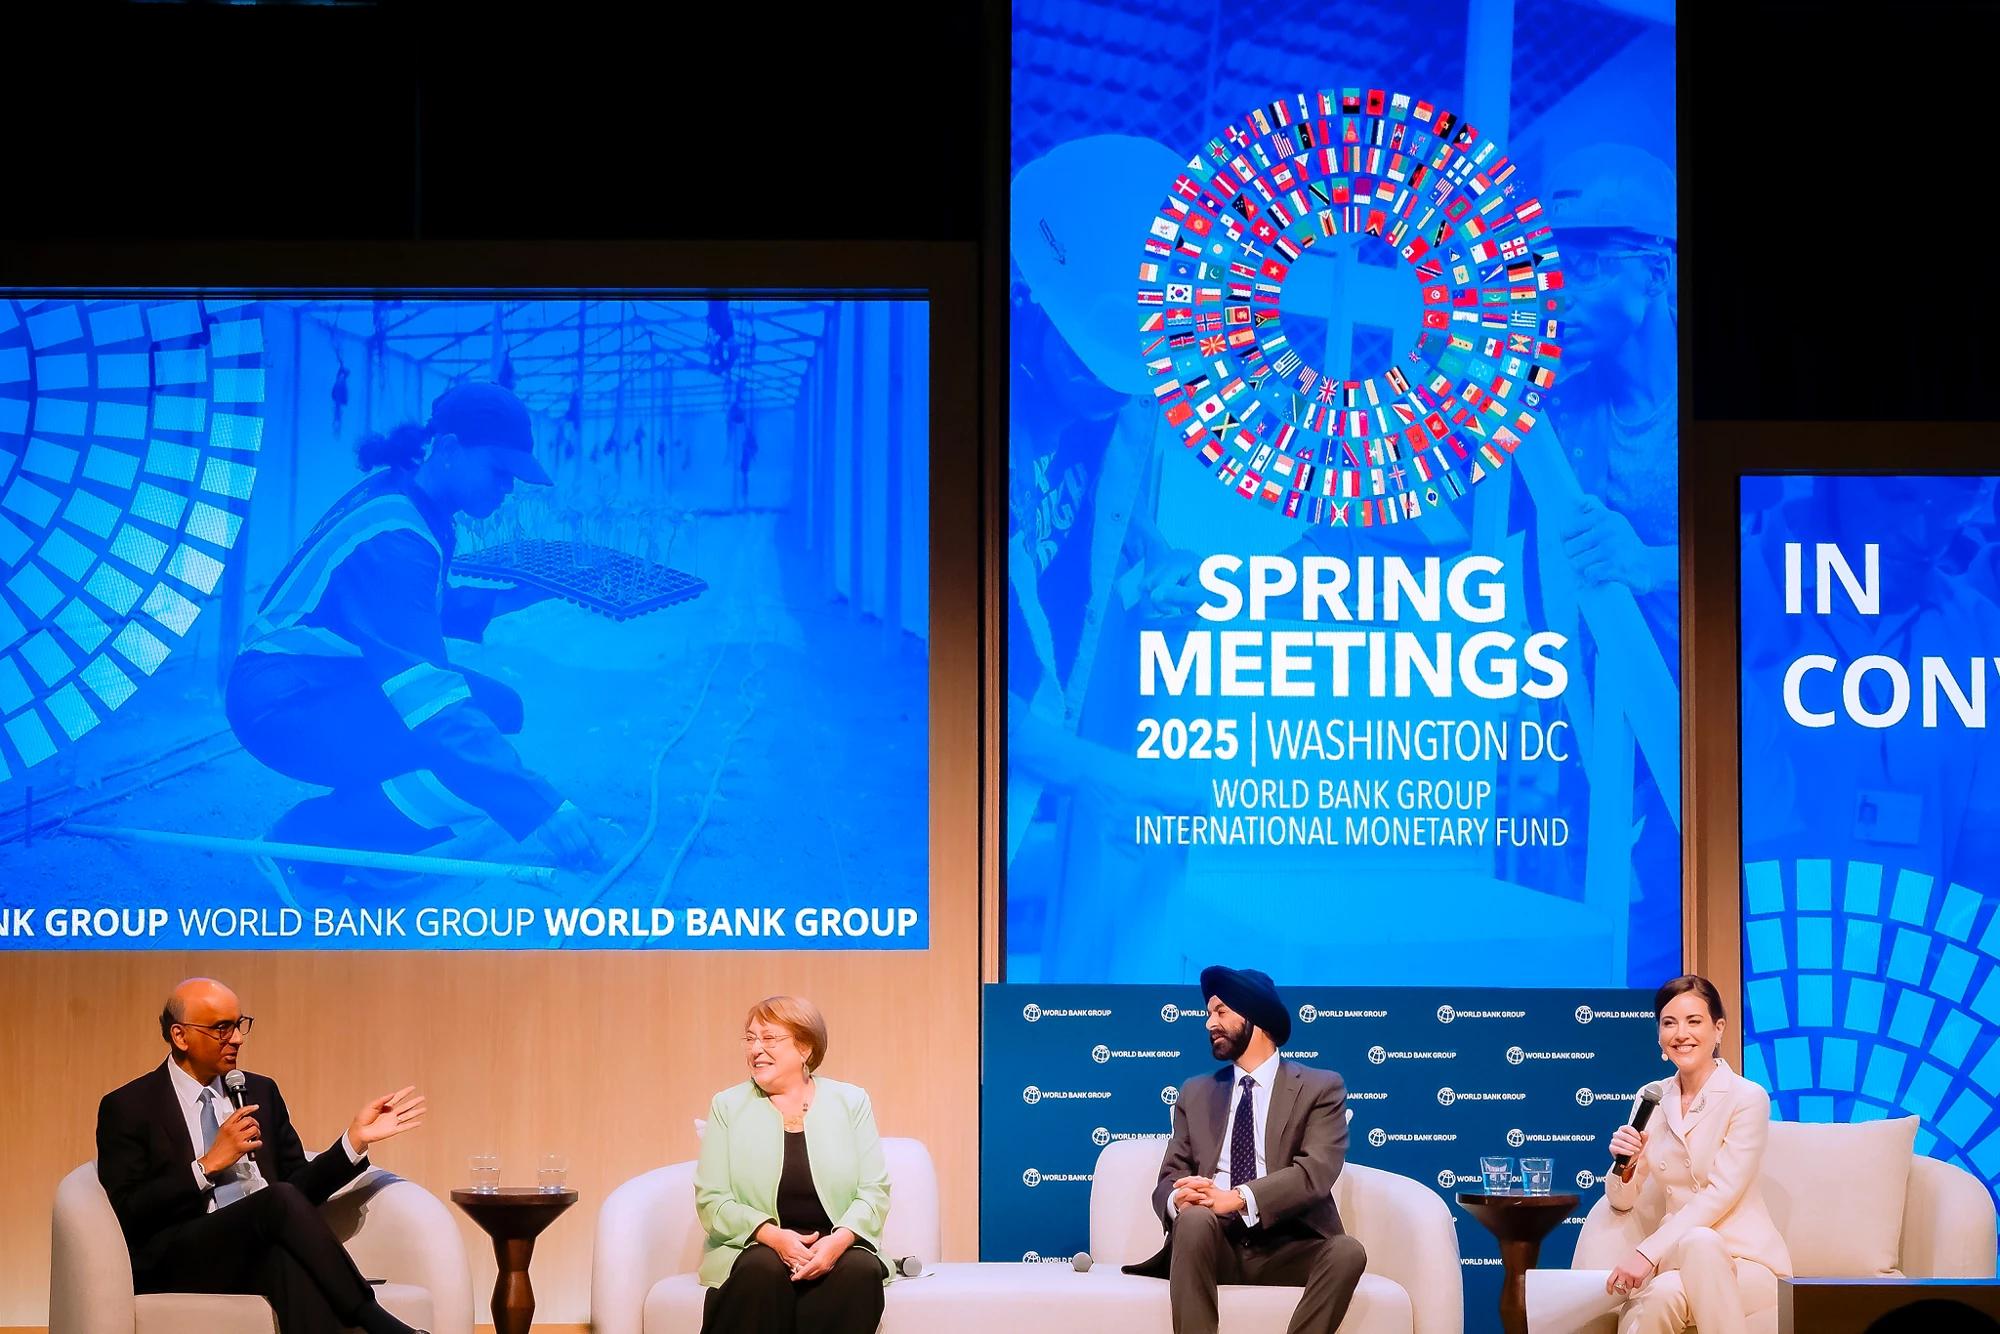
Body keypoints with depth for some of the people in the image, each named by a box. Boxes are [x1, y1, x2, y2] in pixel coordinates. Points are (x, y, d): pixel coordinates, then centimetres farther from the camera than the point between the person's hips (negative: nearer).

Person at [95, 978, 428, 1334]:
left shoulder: (260, 1092, 21)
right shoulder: (128, 1108, 5)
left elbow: (299, 1187, 19)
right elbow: (127, 1214, -5)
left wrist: (357, 1138, 6)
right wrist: (209, 1164, -10)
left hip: (265, 1252, 4)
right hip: (180, 1263, -3)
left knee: (290, 1262, -38)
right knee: (279, 1200, -33)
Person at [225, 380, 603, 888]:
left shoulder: (410, 499, 4)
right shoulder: (391, 533, -26)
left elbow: (431, 609, 23)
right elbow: (428, 691, -32)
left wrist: (521, 595, 6)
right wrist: (540, 804, -34)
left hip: (336, 682, 10)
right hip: (284, 707, -10)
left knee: (499, 707, 8)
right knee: (480, 770, -26)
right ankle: (309, 837, -10)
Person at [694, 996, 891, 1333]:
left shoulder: (851, 1102, 9)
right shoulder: (728, 1106, 8)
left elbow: (874, 1192, 3)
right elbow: (711, 1200, 1)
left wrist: (840, 1239, -18)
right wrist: (773, 1236, -17)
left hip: (838, 1246, 1)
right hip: (755, 1247, -1)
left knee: (861, 1269, -33)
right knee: (765, 1269, -36)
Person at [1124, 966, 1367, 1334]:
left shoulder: (1320, 1088, 8)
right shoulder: (1196, 1093, 20)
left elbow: (1316, 1172, -8)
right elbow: (1170, 1177, 11)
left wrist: (1238, 1198, -24)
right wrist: (1177, 1200, -16)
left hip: (1287, 1248, -2)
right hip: (1215, 1244, 2)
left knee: (1347, 1252, -33)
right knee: (1195, 1218, -33)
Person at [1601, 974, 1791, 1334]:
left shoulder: (1748, 1098, -7)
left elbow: (1720, 1195, -16)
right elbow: (1623, 1202, 9)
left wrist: (1648, 1252, -24)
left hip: (1746, 1260, -2)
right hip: (1677, 1255, 2)